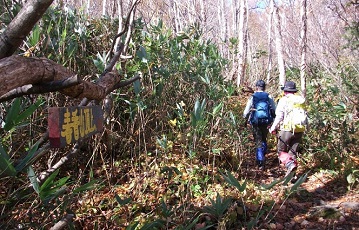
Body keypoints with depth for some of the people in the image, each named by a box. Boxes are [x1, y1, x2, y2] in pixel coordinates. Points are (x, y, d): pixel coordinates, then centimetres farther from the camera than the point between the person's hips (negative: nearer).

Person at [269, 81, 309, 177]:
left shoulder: (284, 100, -3)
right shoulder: (301, 100, 12)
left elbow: (279, 116, -8)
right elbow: (305, 115, 10)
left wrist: (273, 128, 1)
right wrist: (306, 127, 19)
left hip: (287, 129, -5)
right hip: (300, 130, 5)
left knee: (281, 151, 8)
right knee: (292, 152, 13)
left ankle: (290, 164, -18)